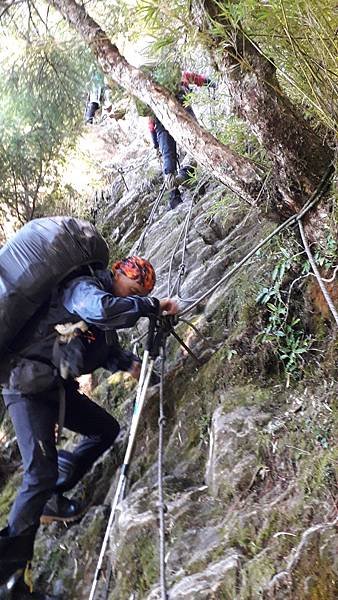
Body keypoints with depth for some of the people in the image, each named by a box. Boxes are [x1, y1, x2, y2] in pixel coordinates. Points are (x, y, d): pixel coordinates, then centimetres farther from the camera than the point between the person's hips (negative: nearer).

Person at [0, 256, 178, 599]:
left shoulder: (106, 311, 16)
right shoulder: (83, 287, -14)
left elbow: (108, 349, 22)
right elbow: (103, 309, -36)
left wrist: (129, 363, 2)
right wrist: (153, 306, -27)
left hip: (58, 386, 10)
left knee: (106, 429, 17)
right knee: (42, 473, -17)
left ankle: (51, 499, 21)